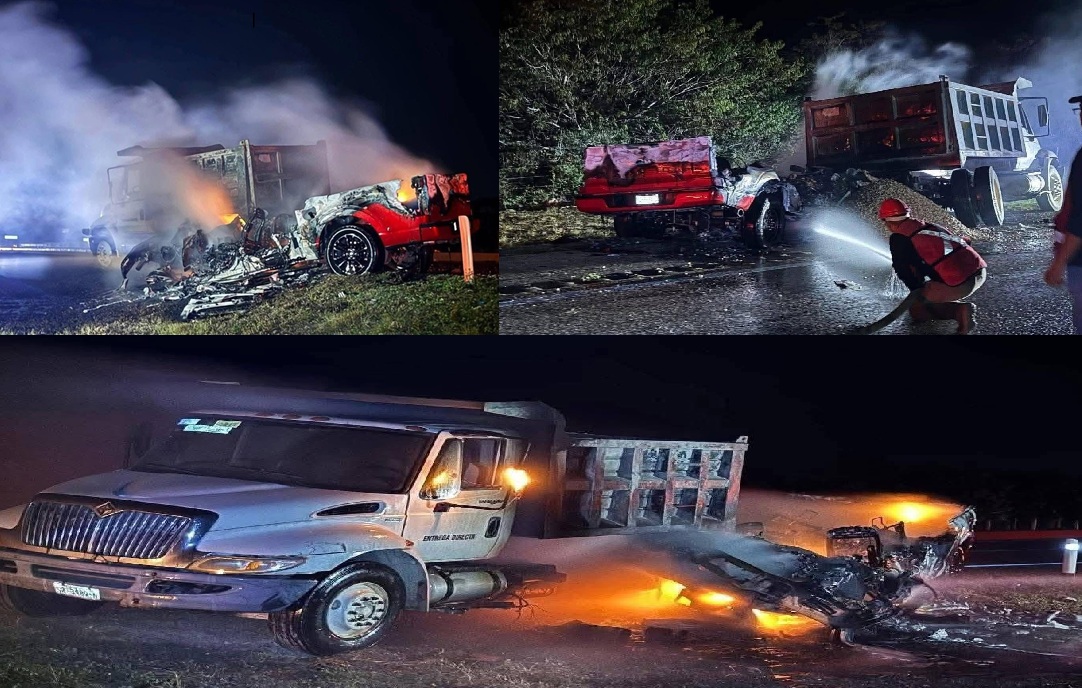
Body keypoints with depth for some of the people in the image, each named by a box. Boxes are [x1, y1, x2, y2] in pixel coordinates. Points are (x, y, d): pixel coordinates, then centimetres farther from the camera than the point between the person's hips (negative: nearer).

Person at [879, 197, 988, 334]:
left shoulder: (898, 238, 2)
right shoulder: (930, 225, 23)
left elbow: (903, 271, 6)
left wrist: (919, 291, 25)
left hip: (958, 282, -8)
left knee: (916, 309, 12)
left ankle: (959, 311, -7)